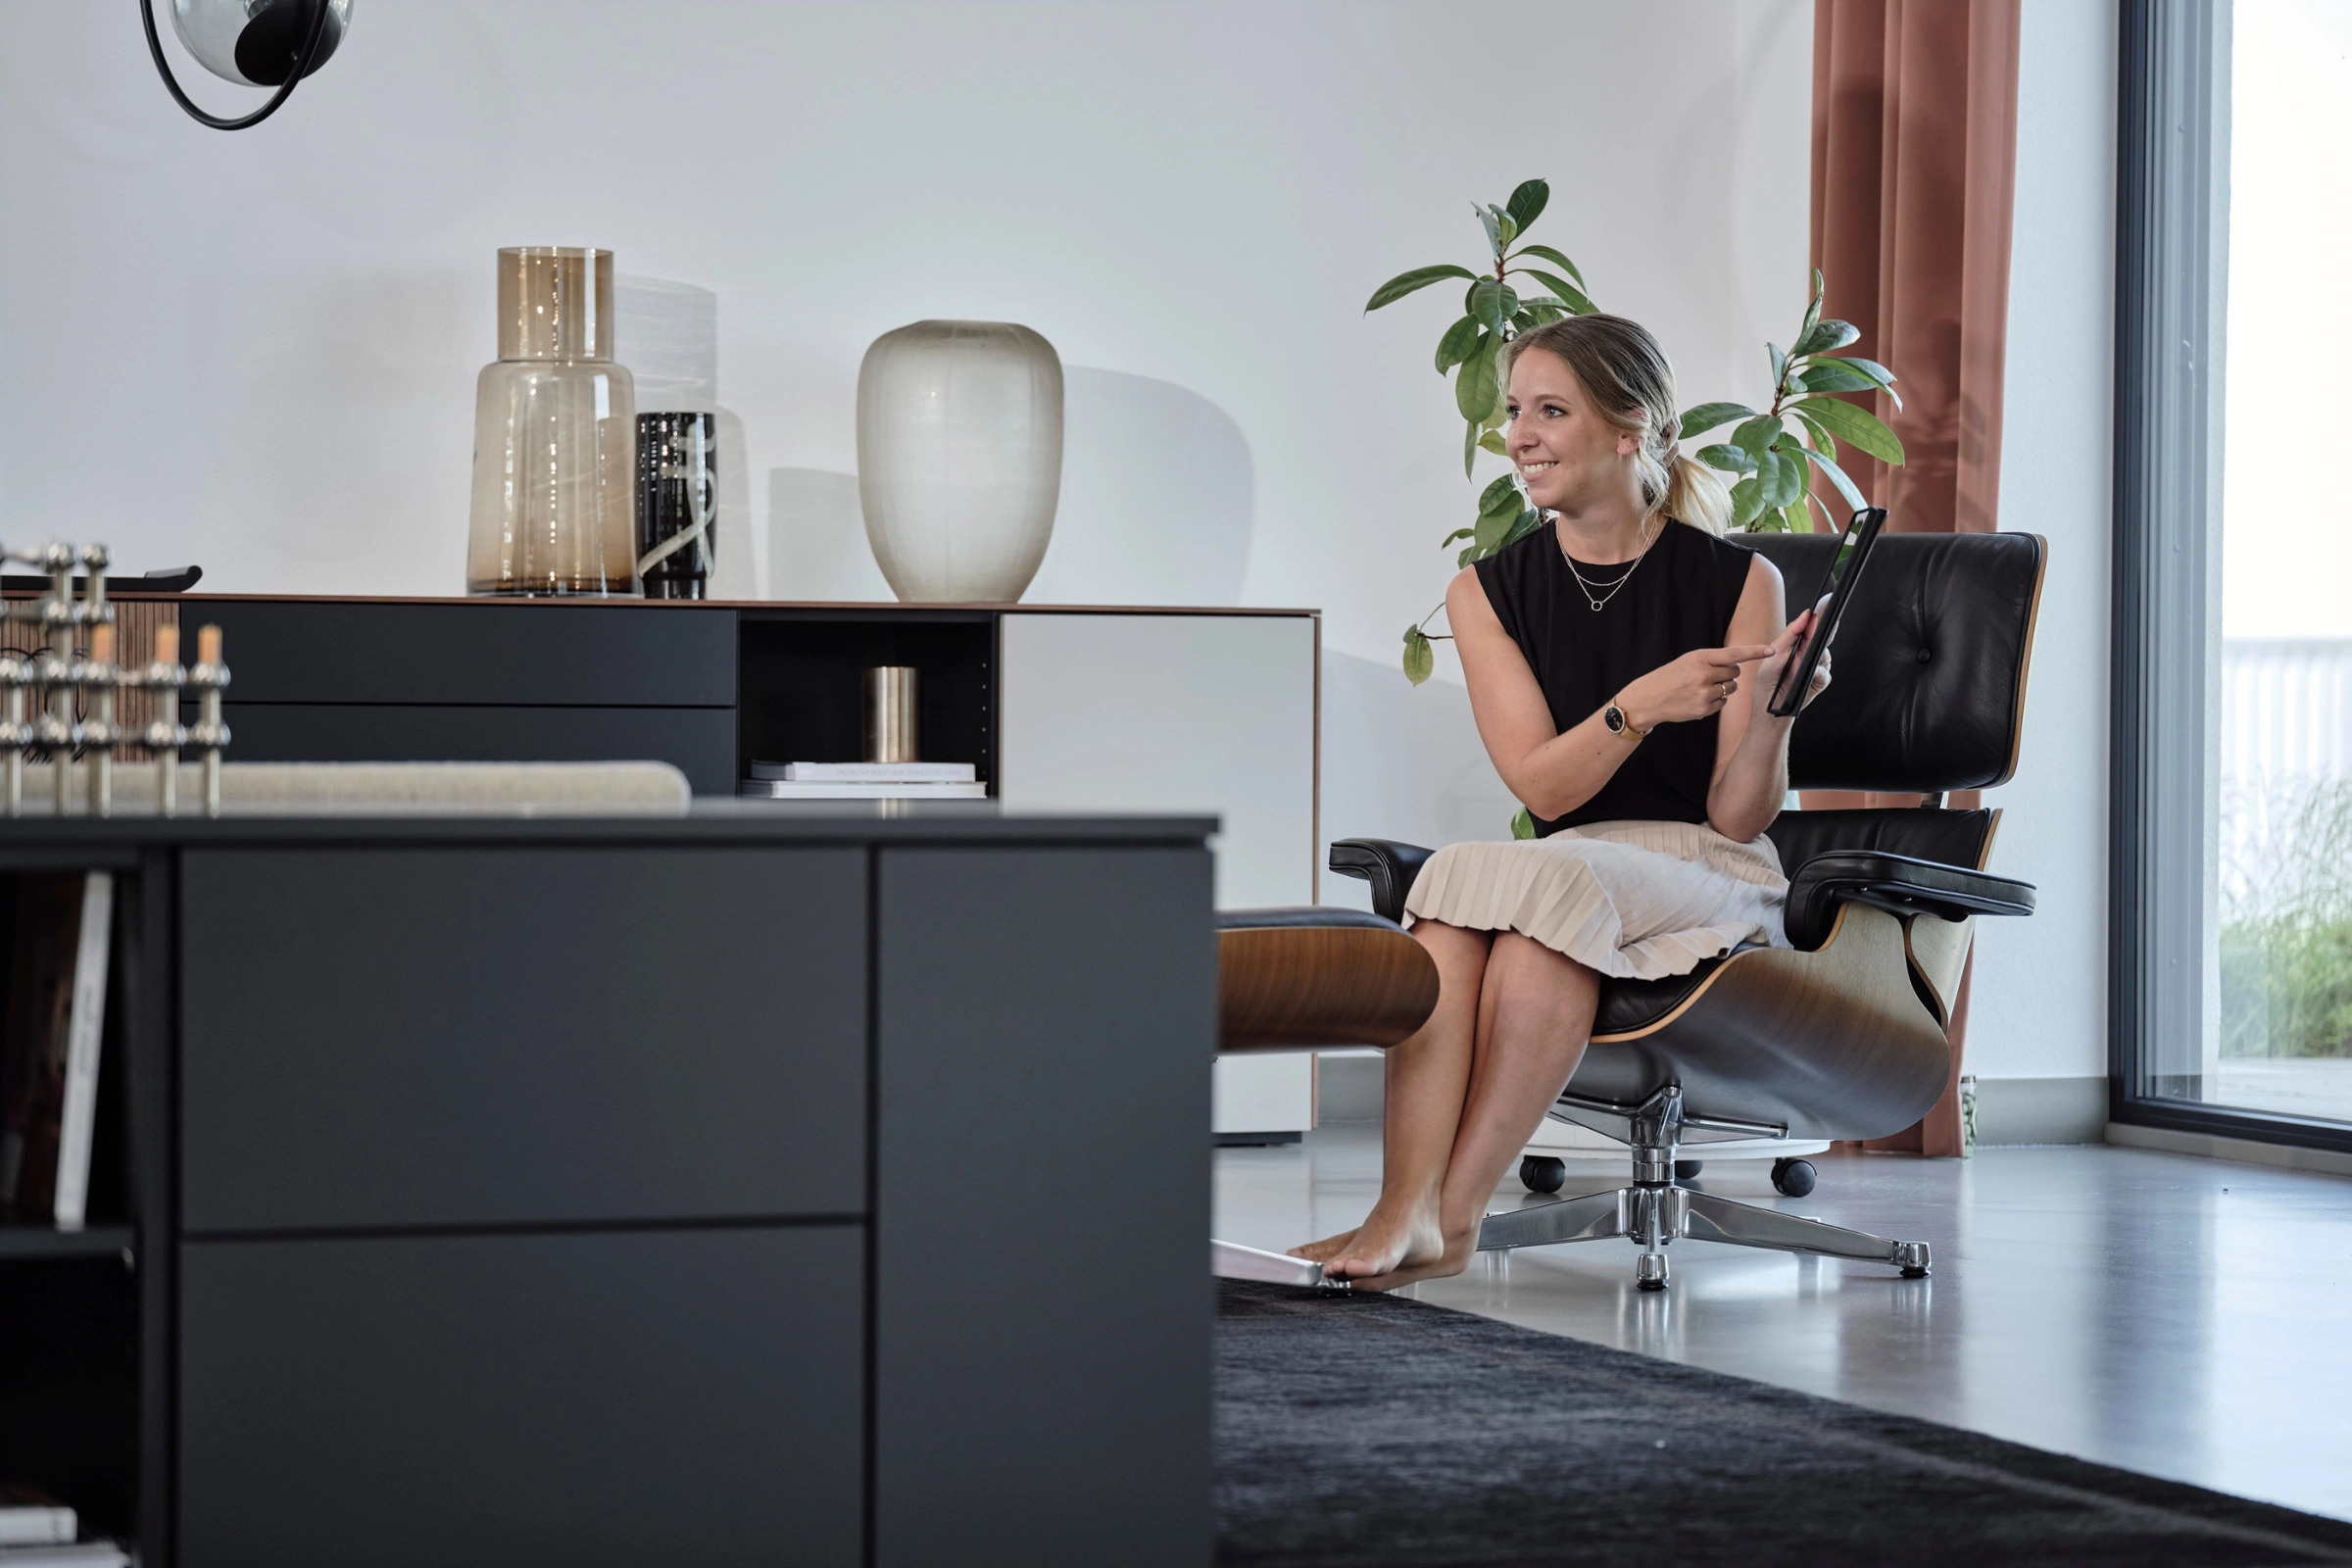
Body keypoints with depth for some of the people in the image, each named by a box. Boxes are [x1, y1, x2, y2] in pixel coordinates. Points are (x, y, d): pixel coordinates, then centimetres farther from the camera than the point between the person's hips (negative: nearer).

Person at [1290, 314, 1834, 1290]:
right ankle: (1403, 1211, -45)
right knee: (1456, 881, -32)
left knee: (1548, 878, -34)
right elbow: (1543, 785, -5)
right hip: (1567, 866, 3)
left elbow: (1737, 815, -4)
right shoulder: (1489, 593, 7)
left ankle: (1449, 1217, -37)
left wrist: (1769, 710, -24)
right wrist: (1640, 705, -22)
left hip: (1713, 879, -3)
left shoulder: (1737, 583, -2)